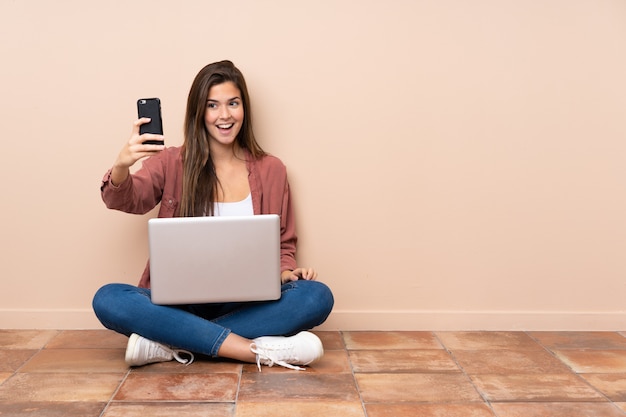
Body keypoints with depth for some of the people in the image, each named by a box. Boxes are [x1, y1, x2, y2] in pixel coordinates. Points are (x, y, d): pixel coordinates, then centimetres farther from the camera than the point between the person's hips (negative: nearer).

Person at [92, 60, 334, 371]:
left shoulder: (270, 170, 7)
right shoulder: (172, 163, 4)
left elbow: (282, 245, 12)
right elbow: (126, 201, -12)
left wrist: (287, 271, -10)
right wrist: (121, 166, -34)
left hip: (246, 305, 1)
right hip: (179, 302, 0)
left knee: (317, 296, -26)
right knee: (107, 300, -28)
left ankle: (170, 343, -26)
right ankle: (258, 350, -32)